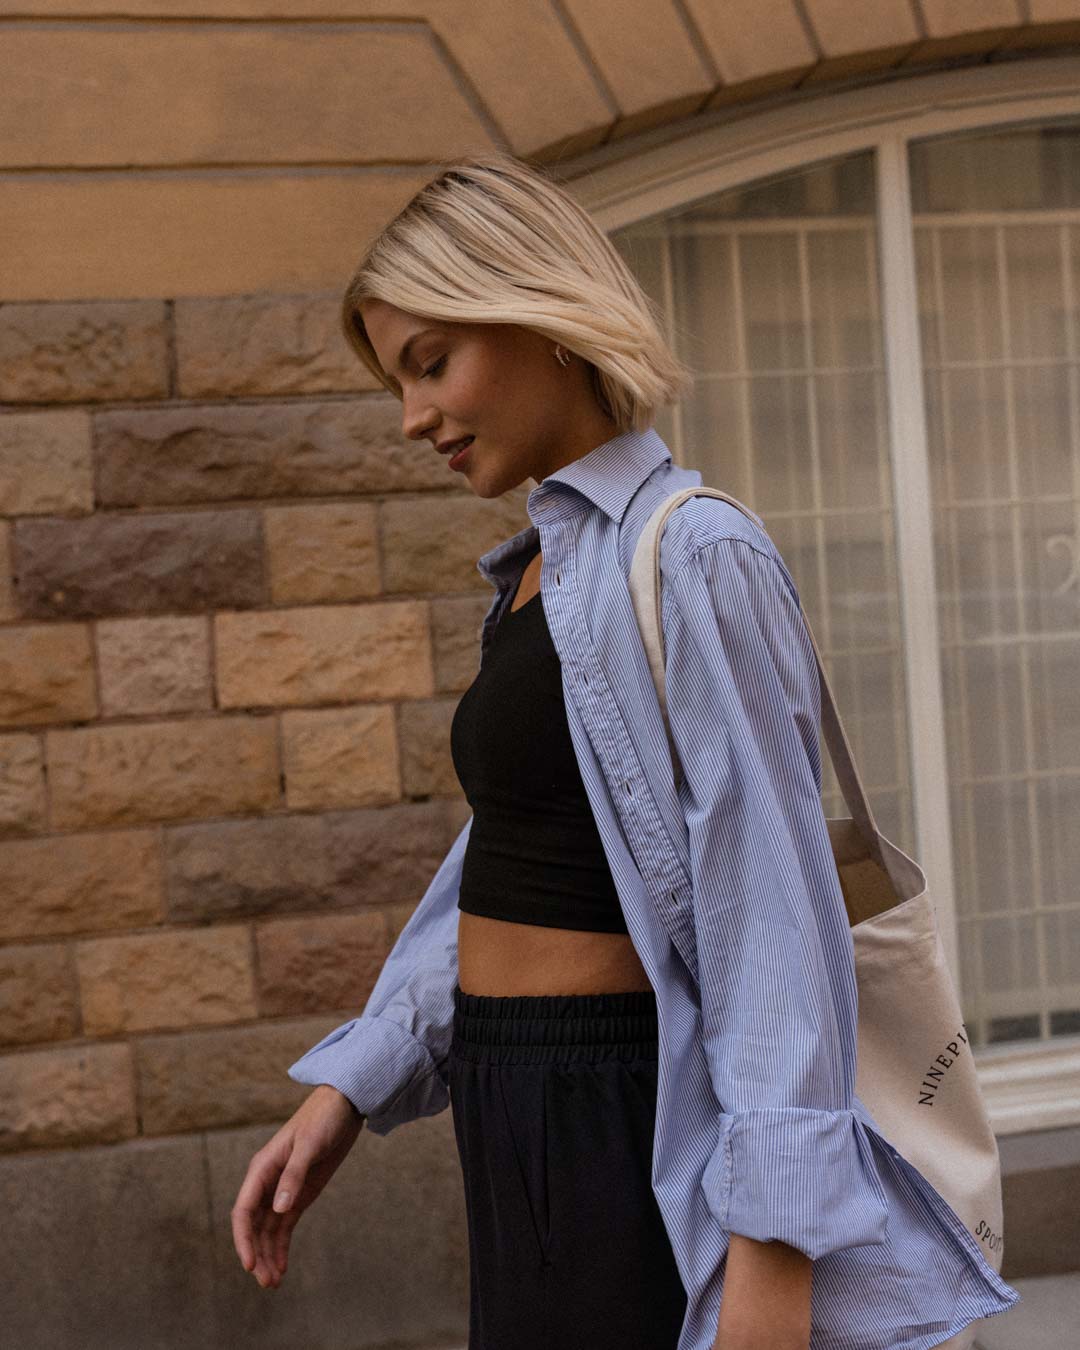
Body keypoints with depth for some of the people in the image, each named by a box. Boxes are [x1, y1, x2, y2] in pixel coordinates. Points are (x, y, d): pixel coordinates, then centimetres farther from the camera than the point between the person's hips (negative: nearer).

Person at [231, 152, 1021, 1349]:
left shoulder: (693, 559, -15)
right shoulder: (540, 573, 12)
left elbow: (774, 914, -19)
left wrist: (769, 1247, -21)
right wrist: (348, 1088, 9)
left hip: (615, 1127, -8)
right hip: (515, 1117, 8)